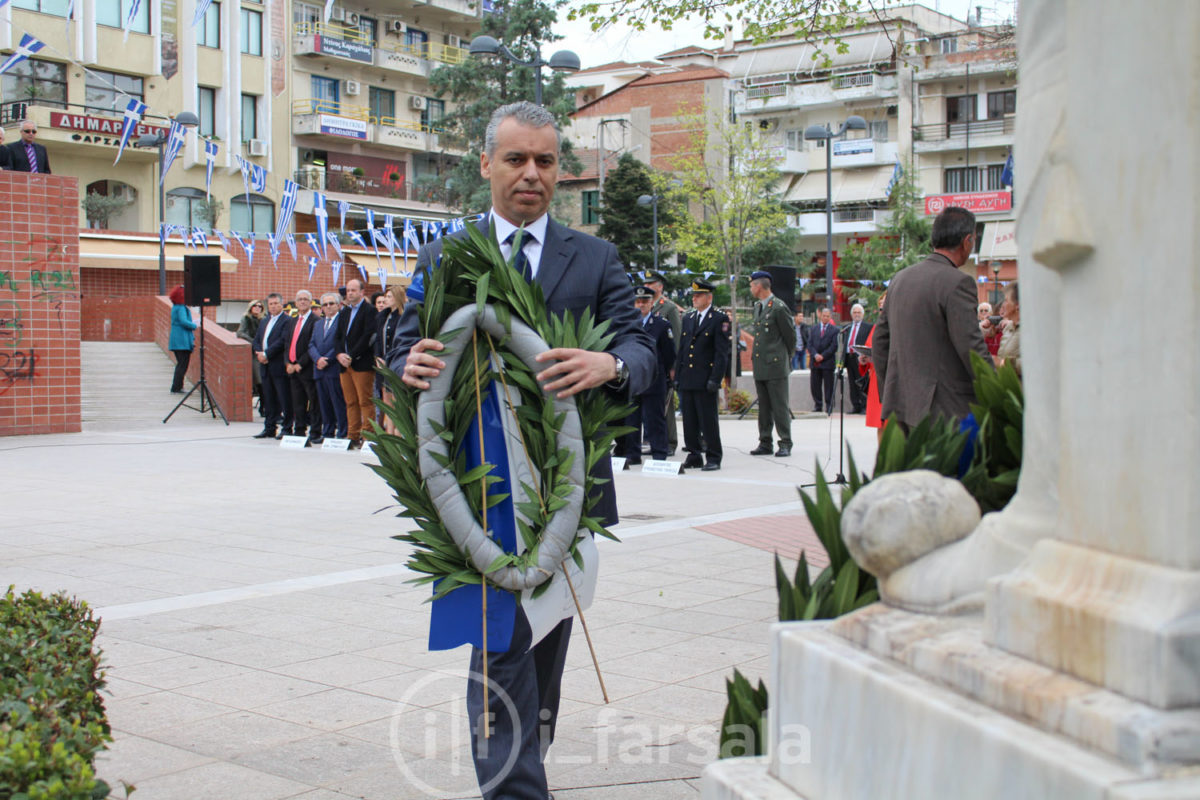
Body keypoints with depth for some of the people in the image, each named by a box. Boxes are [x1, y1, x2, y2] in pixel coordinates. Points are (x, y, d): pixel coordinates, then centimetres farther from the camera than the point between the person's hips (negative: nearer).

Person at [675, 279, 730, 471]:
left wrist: (715, 379, -15)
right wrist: (677, 376, 12)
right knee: (689, 421, 8)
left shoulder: (720, 319, -4)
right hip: (687, 381, 6)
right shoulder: (687, 318, 15)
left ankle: (713, 457, 4)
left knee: (708, 420, -3)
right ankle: (694, 455, 17)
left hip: (705, 381, -6)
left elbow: (722, 353, -9)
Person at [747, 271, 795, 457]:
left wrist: (786, 358, 4)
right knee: (763, 407, 10)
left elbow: (790, 335, -5)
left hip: (776, 365, -8)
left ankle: (785, 444, 0)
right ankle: (765, 443, 15)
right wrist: (754, 353, 15)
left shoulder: (779, 307, -10)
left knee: (780, 407, -5)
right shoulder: (757, 307, 15)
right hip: (760, 365, 8)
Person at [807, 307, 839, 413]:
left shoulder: (834, 330, 3)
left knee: (828, 386, -2)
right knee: (815, 385, 4)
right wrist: (815, 355, -9)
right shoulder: (813, 329, 14)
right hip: (815, 362, 3)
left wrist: (823, 356, -11)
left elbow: (834, 346, -4)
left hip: (828, 362, -3)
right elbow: (810, 344, 7)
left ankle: (829, 407, 3)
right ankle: (818, 406, 12)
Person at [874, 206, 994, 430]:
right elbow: (972, 348, -15)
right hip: (943, 411, -8)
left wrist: (888, 396, 23)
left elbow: (880, 341, 16)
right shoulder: (958, 283, -12)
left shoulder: (900, 278, 12)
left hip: (900, 406, 8)